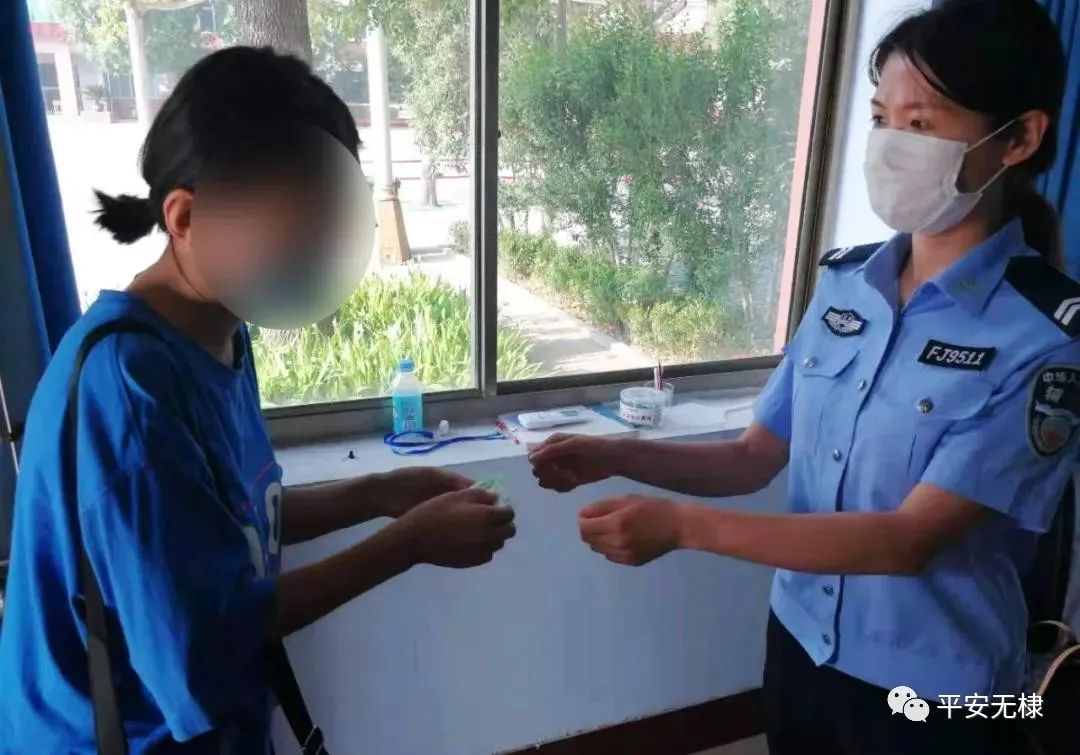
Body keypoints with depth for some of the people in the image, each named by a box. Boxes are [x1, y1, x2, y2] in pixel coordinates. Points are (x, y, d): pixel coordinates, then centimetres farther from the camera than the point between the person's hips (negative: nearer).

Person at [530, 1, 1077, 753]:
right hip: (801, 643, 4)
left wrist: (682, 525, -30)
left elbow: (911, 537, -24)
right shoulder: (843, 282, -4)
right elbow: (755, 458, 0)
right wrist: (619, 455, -15)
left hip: (933, 691, -4)